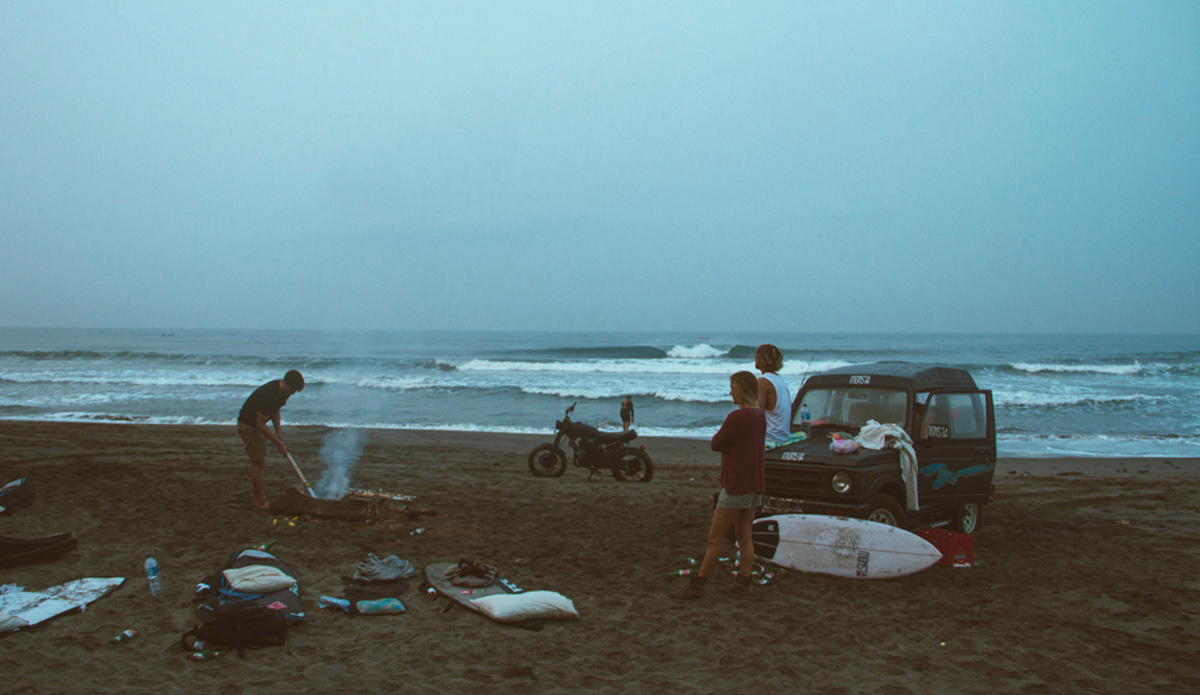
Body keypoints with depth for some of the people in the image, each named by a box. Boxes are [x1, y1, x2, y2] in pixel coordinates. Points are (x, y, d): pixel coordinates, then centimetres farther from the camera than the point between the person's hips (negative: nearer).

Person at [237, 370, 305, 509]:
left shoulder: (282, 391, -5)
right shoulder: (268, 394, -34)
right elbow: (261, 425, -31)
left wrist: (278, 431, 2)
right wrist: (279, 444, -25)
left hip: (258, 424, 9)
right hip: (248, 426, -9)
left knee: (259, 461, 13)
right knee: (257, 462, -9)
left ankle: (258, 498, 21)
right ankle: (261, 502, -3)